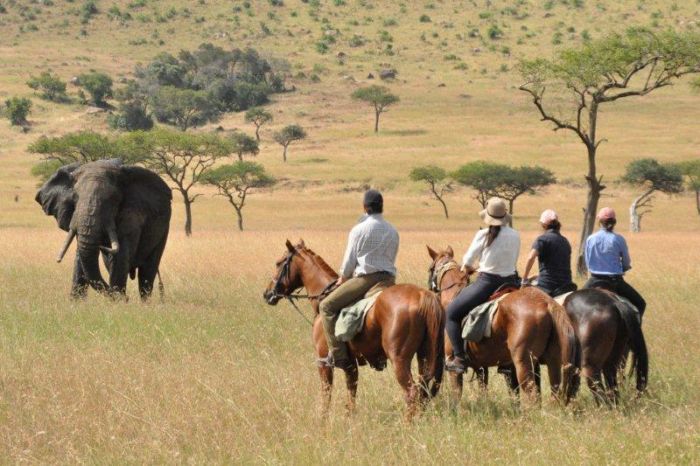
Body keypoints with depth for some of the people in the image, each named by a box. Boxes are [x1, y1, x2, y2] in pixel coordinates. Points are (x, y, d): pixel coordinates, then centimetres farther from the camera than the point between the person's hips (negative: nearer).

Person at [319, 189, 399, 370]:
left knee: (327, 306, 0)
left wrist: (343, 278, 16)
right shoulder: (392, 231, 12)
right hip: (388, 279, 6)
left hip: (365, 278, -6)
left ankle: (338, 355, -9)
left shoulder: (359, 230, -5)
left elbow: (349, 260, -2)